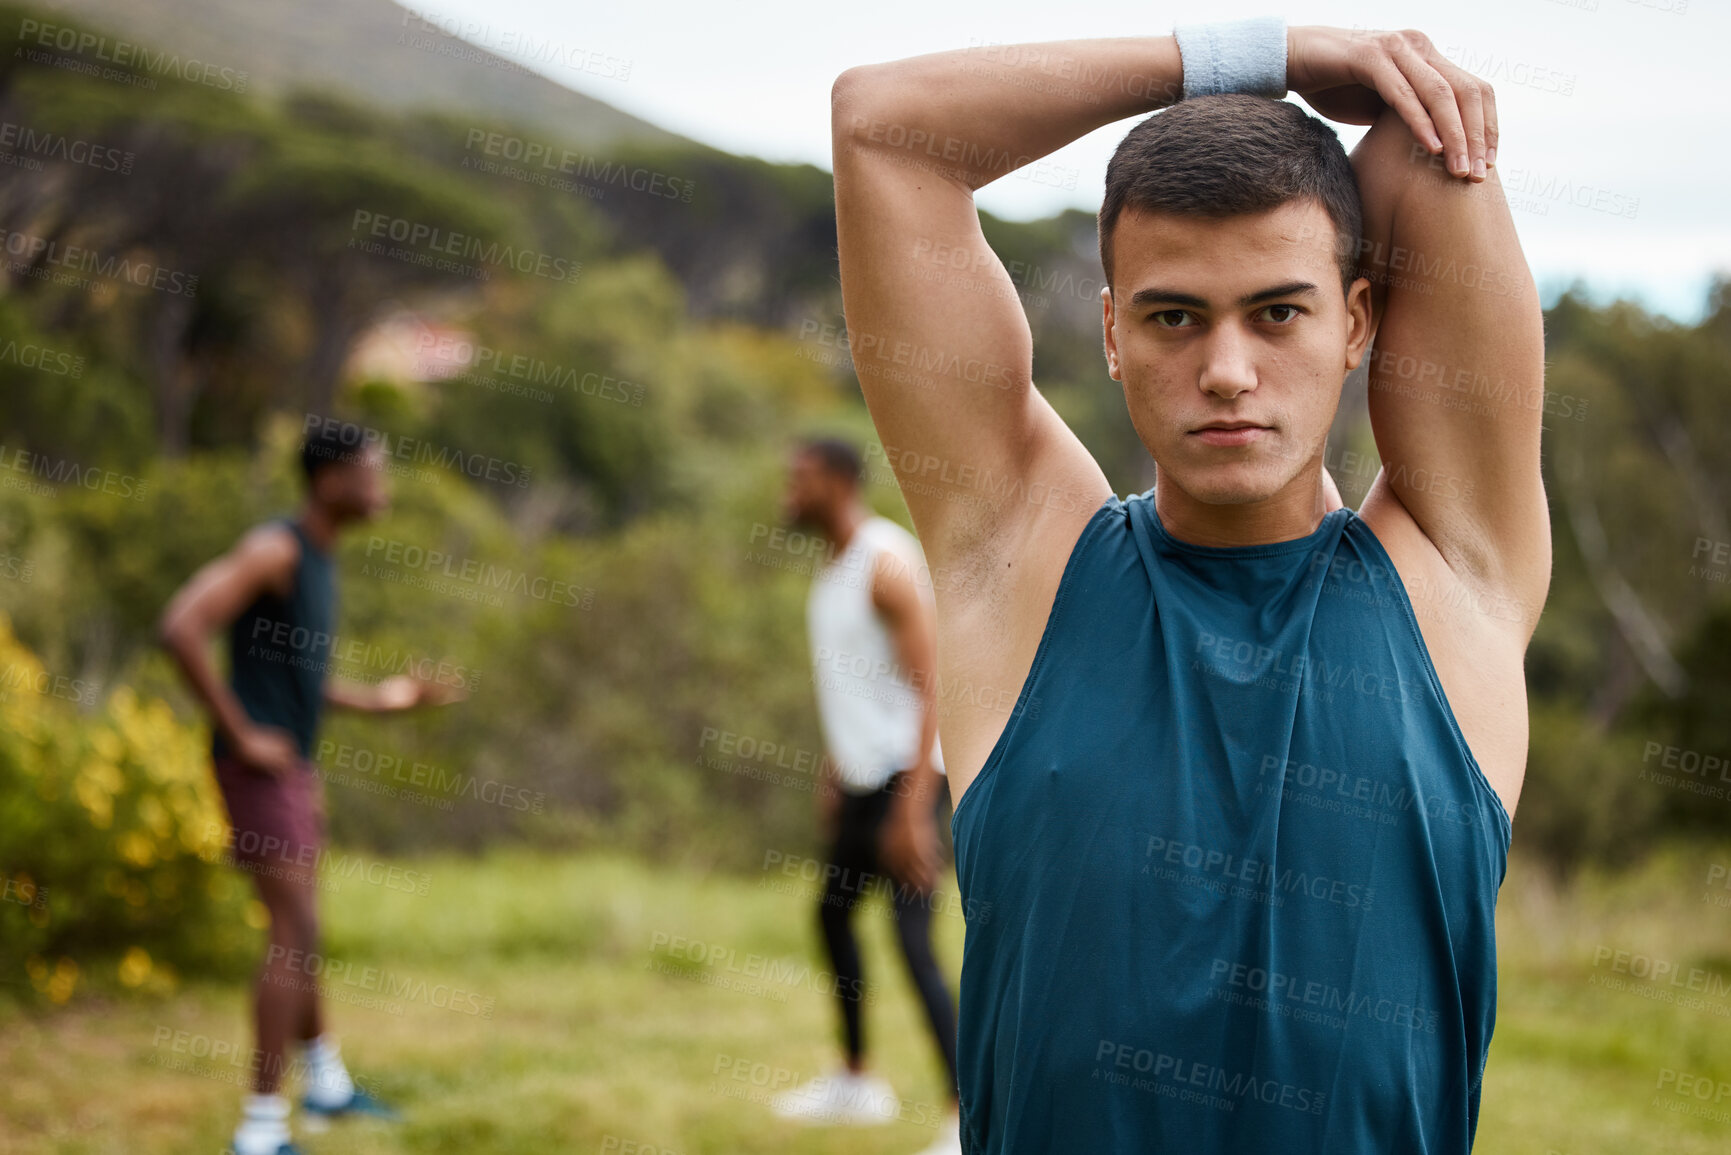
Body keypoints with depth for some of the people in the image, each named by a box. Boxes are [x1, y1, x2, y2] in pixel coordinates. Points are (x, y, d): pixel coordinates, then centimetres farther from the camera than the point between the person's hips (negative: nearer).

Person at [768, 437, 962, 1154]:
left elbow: (930, 688, -21)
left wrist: (913, 809, -26)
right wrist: (833, 779, 23)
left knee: (913, 942, -15)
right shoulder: (832, 568, 13)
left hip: (907, 772, -10)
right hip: (861, 774, 10)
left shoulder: (889, 563, -17)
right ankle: (855, 1083, 35)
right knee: (834, 915, 19)